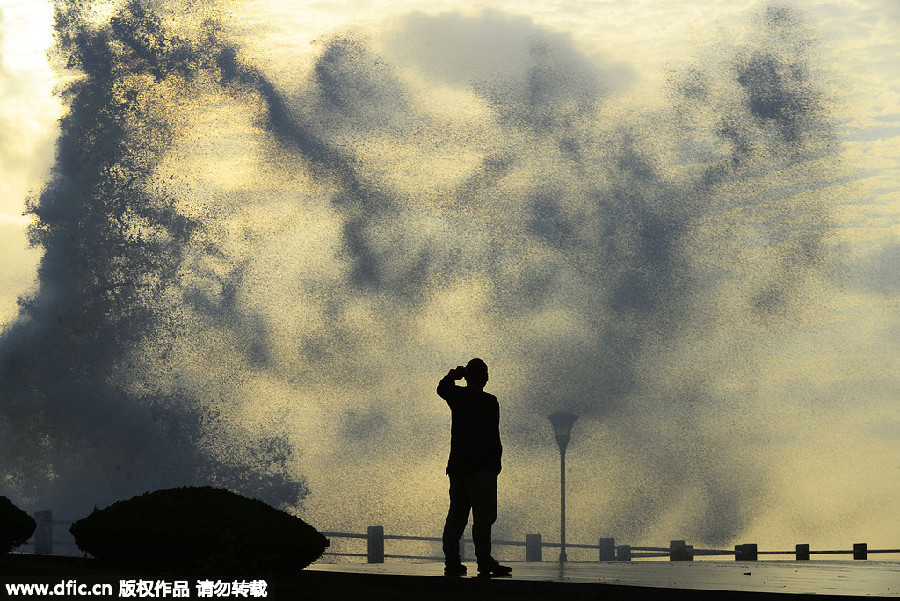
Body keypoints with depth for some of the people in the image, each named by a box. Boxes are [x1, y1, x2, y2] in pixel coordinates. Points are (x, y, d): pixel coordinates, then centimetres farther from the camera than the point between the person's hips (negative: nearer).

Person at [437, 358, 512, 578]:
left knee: (456, 516, 11)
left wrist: (453, 375, 43)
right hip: (481, 466, -6)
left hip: (456, 465, 6)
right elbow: (493, 437, -8)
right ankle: (484, 562, -15)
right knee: (483, 516, -9)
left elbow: (442, 388, 30)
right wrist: (496, 462, 0)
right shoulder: (489, 402, -8)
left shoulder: (457, 396, 7)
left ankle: (451, 561, 10)